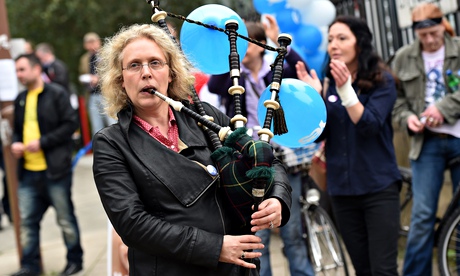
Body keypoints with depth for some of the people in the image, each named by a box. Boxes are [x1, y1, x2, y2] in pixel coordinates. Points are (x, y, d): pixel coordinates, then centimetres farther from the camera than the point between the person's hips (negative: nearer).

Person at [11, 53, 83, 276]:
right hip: (28, 172, 6)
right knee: (26, 220, 4)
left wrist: (42, 142, -17)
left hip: (55, 170, -6)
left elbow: (70, 124, -11)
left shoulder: (57, 94, -6)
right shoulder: (21, 99, 13)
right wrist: (15, 143, 0)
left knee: (65, 218, 7)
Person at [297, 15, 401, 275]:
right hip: (342, 189, 5)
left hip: (379, 187, -4)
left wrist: (346, 90, -28)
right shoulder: (329, 83, 8)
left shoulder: (382, 80, -4)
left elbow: (369, 125, -18)